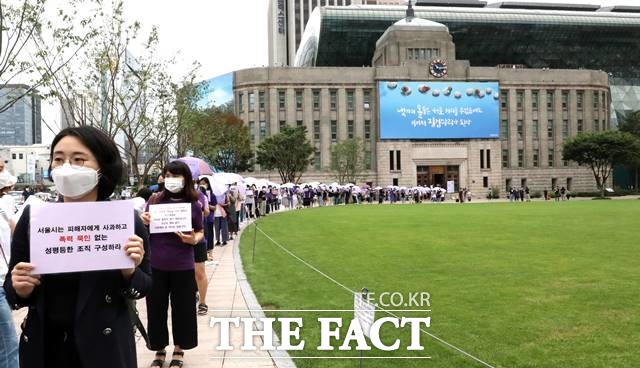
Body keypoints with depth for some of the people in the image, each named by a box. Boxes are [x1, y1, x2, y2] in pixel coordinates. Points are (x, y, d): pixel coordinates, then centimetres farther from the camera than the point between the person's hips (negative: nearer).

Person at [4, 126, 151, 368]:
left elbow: (144, 287, -2)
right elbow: (11, 290, 5)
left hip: (104, 349, -2)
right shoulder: (32, 218, -5)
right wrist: (20, 289, -16)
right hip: (42, 347, 2)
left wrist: (130, 271, -21)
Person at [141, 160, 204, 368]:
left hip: (183, 267, -1)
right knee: (156, 309, 11)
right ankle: (159, 351, 29)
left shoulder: (193, 205, -4)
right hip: (156, 265, 2)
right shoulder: (154, 201, 0)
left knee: (182, 309, 9)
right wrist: (144, 222, -13)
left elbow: (201, 233, 5)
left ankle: (179, 351, 28)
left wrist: (194, 240, -16)